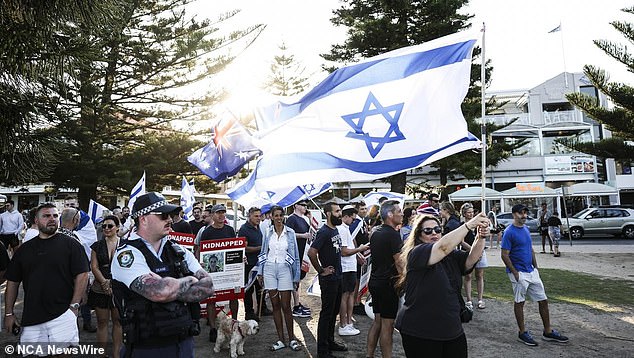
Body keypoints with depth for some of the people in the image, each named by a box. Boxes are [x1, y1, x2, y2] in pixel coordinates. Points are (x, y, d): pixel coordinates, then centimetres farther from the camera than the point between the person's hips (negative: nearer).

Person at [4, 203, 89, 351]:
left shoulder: (71, 244, 0)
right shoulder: (25, 249, 12)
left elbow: (82, 275, -5)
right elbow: (13, 282, 15)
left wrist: (74, 306, -12)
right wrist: (9, 313, 10)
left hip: (62, 316, -4)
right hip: (30, 319, 4)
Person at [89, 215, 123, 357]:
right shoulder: (97, 246, 6)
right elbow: (94, 267, 1)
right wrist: (105, 283, -13)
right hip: (101, 289, 1)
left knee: (118, 321, 6)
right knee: (102, 322, 7)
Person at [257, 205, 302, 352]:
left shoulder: (290, 232, 0)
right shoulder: (267, 232, 4)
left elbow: (295, 255, 3)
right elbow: (263, 252, 12)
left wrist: (296, 276, 1)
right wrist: (260, 271, 8)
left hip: (285, 269, -2)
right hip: (270, 269, 2)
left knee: (286, 306, -1)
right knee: (275, 305, 7)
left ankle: (292, 338, 13)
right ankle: (280, 339, 16)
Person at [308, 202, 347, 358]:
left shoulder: (335, 230, 9)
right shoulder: (324, 232, -19)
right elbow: (311, 252, -27)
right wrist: (321, 270, -19)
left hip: (337, 277, 9)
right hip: (328, 279, -9)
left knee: (334, 311, 18)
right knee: (326, 313, 1)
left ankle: (330, 342, 33)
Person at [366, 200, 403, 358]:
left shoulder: (375, 233, 10)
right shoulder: (393, 234, -16)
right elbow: (399, 263, -18)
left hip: (375, 281, 9)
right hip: (388, 283, -9)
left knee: (377, 321, 16)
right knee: (387, 324, 0)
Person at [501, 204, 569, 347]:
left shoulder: (526, 229, 10)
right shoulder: (509, 232, -15)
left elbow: (531, 250, 18)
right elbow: (504, 255, -16)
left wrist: (535, 267, 12)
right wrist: (515, 273, -16)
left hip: (532, 272, 8)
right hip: (519, 273, -8)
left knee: (543, 300, 10)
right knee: (519, 302, 5)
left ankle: (548, 332, 23)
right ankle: (522, 333, 18)